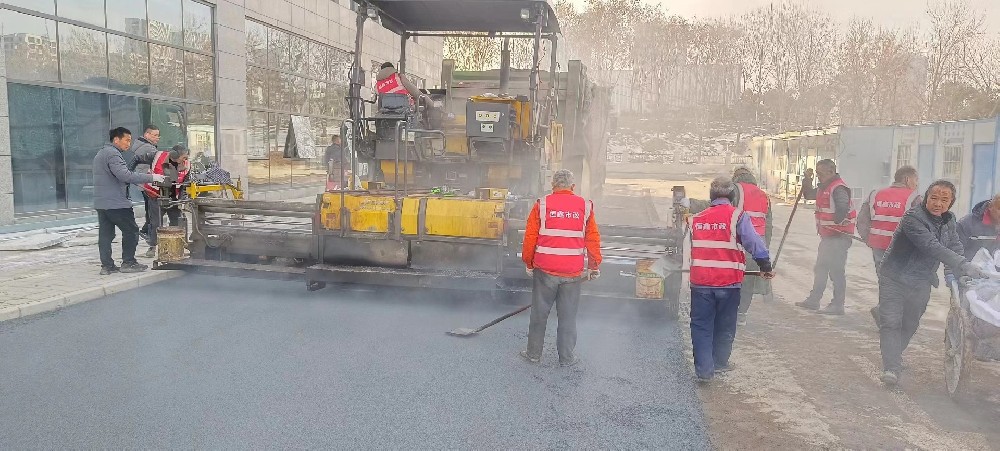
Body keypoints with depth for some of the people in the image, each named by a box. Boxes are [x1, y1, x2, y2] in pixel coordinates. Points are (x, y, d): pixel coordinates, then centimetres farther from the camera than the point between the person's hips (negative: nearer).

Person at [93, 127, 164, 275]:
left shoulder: (101, 153, 21)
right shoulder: (112, 154, -14)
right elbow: (125, 175, -25)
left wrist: (137, 182, 17)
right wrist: (151, 177, -23)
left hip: (101, 202, 10)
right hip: (116, 203, -10)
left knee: (105, 234, 8)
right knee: (131, 231, 0)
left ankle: (106, 265, 10)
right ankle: (128, 263, 3)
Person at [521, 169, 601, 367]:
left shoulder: (542, 205, -2)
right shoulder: (585, 206, 2)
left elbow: (530, 237, -1)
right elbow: (593, 239, 5)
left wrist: (528, 263, 11)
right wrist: (594, 266, 15)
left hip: (545, 270, -1)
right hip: (573, 272, 1)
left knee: (539, 313, 12)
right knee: (568, 317, 10)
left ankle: (533, 353, 23)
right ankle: (567, 357, 18)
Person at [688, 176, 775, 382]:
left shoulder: (696, 219, 8)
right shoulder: (737, 216, -6)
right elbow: (755, 243, -13)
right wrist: (765, 266, -2)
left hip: (700, 281, 2)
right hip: (728, 281, -2)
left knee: (701, 325, 7)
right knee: (725, 325, 16)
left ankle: (704, 370, 1)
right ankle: (719, 363, 30)